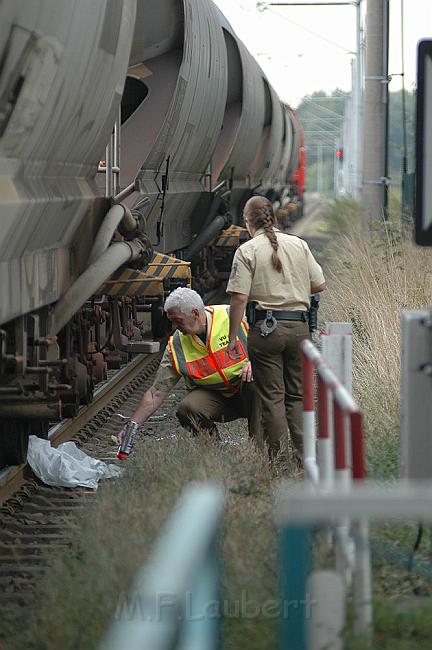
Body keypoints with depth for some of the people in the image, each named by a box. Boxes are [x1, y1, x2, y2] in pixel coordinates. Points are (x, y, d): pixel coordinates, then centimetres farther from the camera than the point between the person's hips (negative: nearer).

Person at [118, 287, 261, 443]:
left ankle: (258, 446, -26)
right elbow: (156, 393, -5)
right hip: (214, 395, 2)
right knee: (186, 408, -28)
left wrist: (252, 362, -25)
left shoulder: (231, 316, -15)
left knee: (255, 380, -36)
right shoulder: (177, 345, -7)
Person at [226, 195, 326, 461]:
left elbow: (239, 298, -11)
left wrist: (233, 337, -4)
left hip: (266, 327, -3)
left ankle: (277, 457, 4)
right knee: (297, 395, 13)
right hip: (299, 326, 3)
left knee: (272, 396, 4)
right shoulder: (299, 245, 6)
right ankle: (305, 455, 8)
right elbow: (320, 285, 7)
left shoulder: (247, 250, -5)